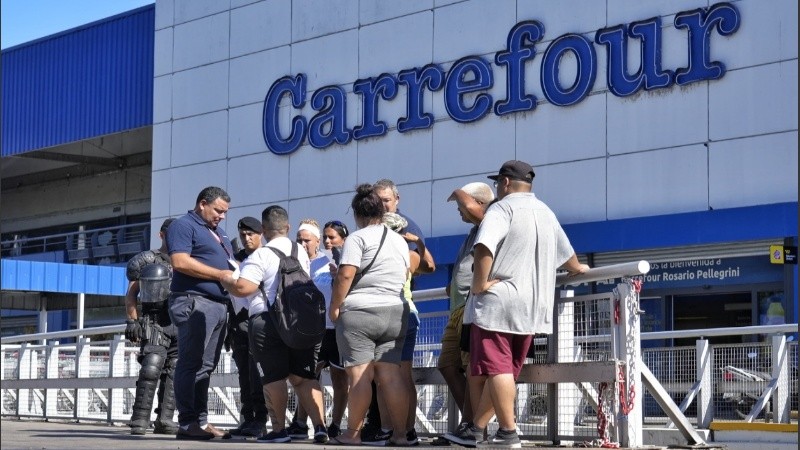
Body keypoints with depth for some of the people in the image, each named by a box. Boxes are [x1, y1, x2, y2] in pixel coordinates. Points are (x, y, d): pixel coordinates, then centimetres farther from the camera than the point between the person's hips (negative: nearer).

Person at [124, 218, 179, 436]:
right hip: (156, 323, -4)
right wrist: (133, 321, -4)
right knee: (151, 368, -17)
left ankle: (164, 419, 6)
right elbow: (131, 294, 6)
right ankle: (140, 419, -15)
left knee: (173, 373, 2)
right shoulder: (146, 260, 6)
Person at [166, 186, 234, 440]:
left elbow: (228, 263, 34)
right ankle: (187, 424, -10)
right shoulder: (184, 226, -3)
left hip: (219, 305, 9)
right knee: (191, 364, -9)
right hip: (194, 303, -9)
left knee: (206, 367, 9)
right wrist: (219, 274, -15)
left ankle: (201, 421, 11)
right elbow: (181, 262, -17)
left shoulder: (218, 232, 26)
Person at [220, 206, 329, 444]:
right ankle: (320, 426, -3)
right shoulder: (301, 252, 12)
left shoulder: (261, 255, -11)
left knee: (274, 378, 2)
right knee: (304, 377, 8)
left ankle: (279, 429, 3)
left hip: (267, 322, -6)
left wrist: (227, 281, 0)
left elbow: (244, 288, -19)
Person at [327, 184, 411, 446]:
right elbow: (405, 275, 25)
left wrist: (334, 306, -5)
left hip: (358, 312, -6)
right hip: (395, 313, 6)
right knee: (391, 375, 3)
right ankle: (400, 433, -2)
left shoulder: (358, 238, -5)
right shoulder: (399, 240, 15)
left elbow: (345, 275, -14)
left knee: (360, 374, -4)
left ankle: (353, 433, 0)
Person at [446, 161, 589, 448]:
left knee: (497, 368, -6)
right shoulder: (546, 213, 19)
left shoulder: (503, 208, -6)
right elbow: (567, 256, 32)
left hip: (496, 302, -8)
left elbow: (484, 246, -25)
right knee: (502, 370, 11)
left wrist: (479, 283, -17)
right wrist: (578, 269, 52)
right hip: (531, 308, 8)